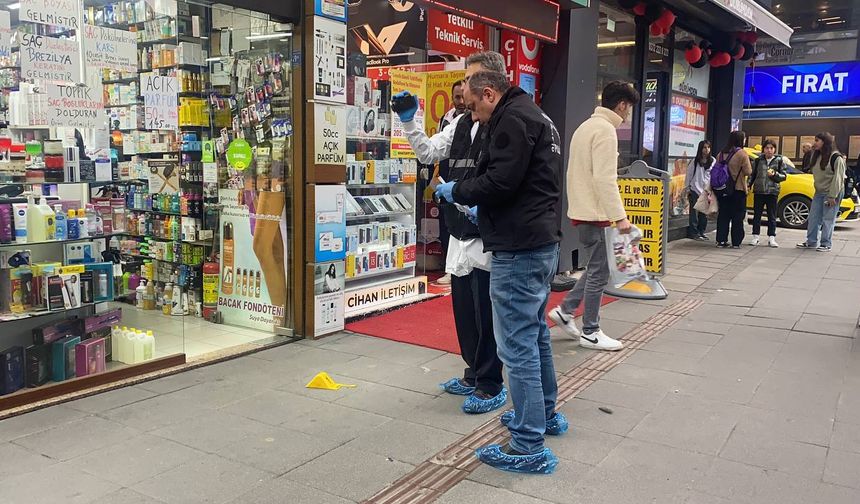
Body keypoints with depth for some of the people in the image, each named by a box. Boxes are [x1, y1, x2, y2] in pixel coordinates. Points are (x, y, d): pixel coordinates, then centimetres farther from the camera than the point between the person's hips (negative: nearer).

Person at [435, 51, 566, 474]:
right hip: (541, 243, 11)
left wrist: (457, 191, -5)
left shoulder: (513, 119, -13)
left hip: (518, 251, -11)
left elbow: (500, 181, -22)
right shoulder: (532, 115, 20)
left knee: (518, 346, -6)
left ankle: (529, 447, 1)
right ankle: (545, 414, 36)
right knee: (535, 334, 21)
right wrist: (482, 207, 17)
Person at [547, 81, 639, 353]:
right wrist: (619, 216, -23)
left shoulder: (587, 126, 15)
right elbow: (605, 178, -23)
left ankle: (565, 310, 19)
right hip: (594, 212, -10)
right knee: (599, 272, -1)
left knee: (595, 267, 18)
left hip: (582, 209, 10)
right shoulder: (605, 130, -15)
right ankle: (590, 332, 8)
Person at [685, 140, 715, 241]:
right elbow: (689, 175, 4)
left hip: (706, 190, 2)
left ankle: (701, 232, 17)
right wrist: (688, 189, 2)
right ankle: (693, 232, 5)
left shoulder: (713, 161, 4)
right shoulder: (695, 161, 0)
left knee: (704, 212, 7)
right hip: (695, 190, -2)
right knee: (694, 212, -1)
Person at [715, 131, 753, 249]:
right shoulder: (742, 154, -12)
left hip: (723, 189, 5)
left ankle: (721, 240, 8)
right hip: (738, 190, -5)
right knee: (737, 217, 3)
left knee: (723, 215, 9)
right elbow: (748, 172, -12)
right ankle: (736, 242, 5)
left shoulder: (722, 154, 4)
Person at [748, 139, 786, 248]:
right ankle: (756, 237, 11)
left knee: (772, 216, 3)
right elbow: (752, 174, 11)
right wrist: (749, 185, -1)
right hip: (758, 191, 1)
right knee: (757, 214, 5)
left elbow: (784, 176, 2)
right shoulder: (758, 160, 5)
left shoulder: (779, 160, 2)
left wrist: (775, 174, -16)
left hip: (772, 192, -1)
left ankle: (771, 238, 7)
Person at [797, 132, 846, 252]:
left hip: (831, 193, -8)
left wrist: (832, 196, -19)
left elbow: (838, 178, -16)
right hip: (819, 192, 8)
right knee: (813, 217, 8)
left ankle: (826, 244, 5)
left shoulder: (836, 157, -12)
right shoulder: (817, 156, 12)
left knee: (828, 220, -3)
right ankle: (811, 242, 17)